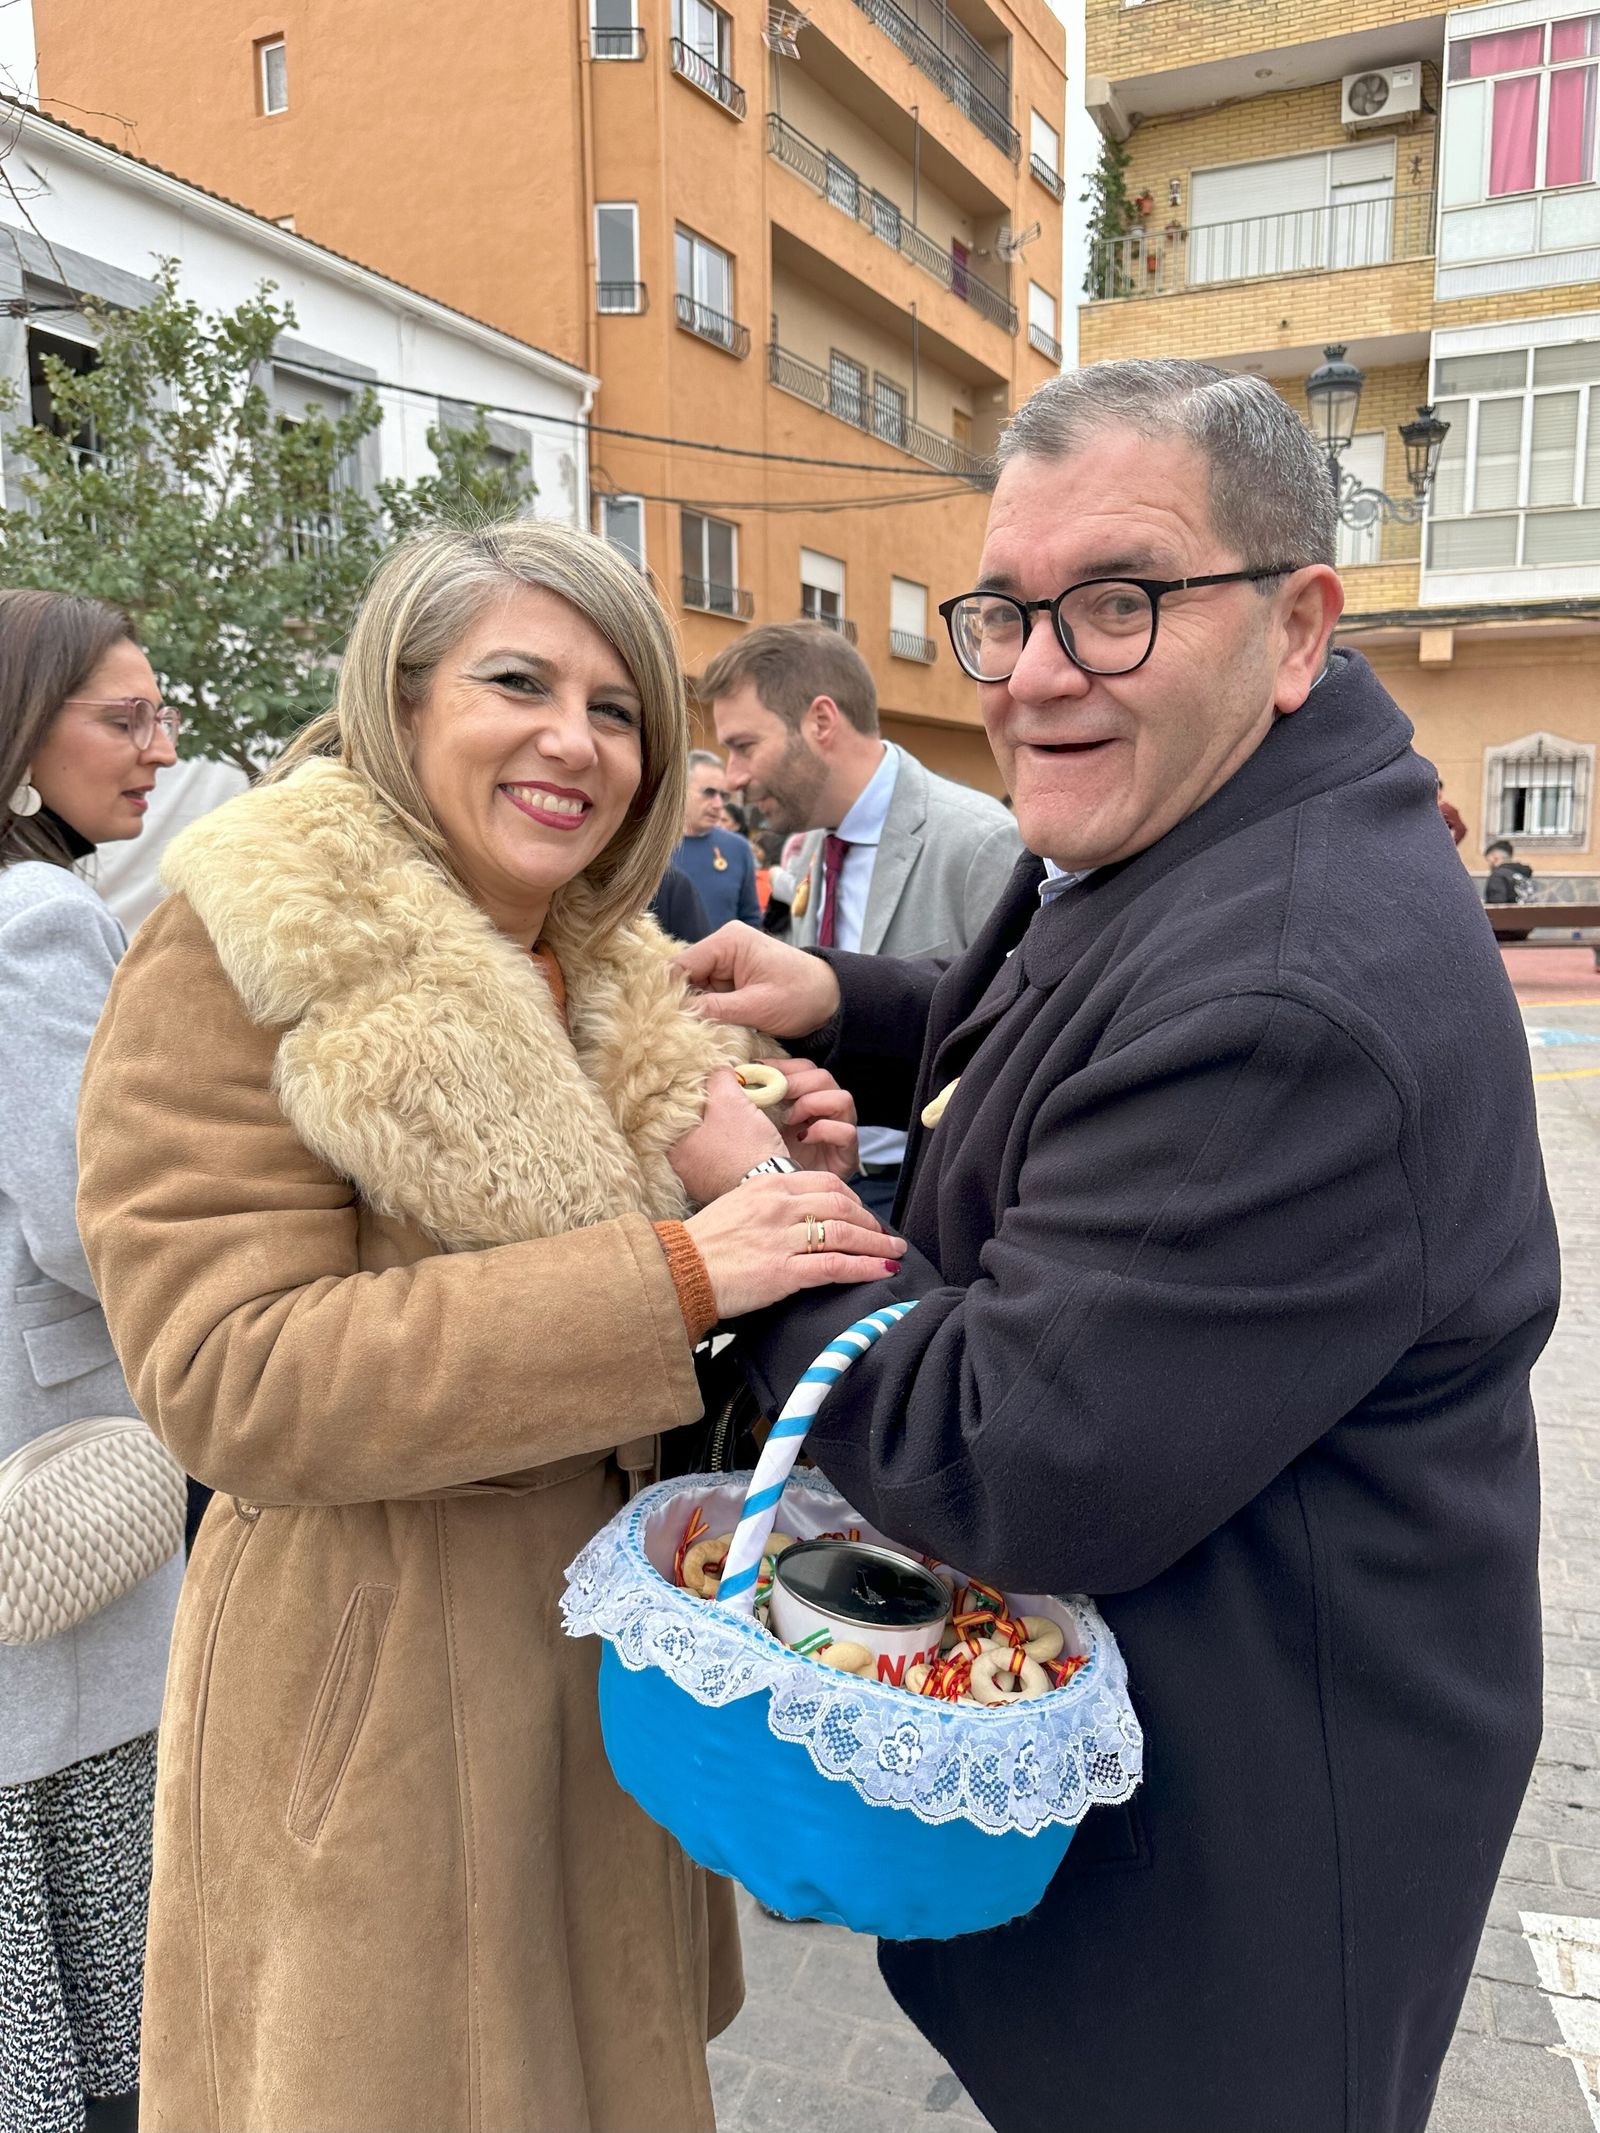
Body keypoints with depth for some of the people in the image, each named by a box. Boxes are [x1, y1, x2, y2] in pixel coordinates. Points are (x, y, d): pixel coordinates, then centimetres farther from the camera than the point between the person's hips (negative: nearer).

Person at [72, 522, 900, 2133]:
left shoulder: (611, 973, 6)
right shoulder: (237, 960, -15)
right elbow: (230, 1383, -22)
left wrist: (778, 1192, -7)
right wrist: (670, 1276, -29)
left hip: (615, 1662, 6)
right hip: (381, 1686, -6)